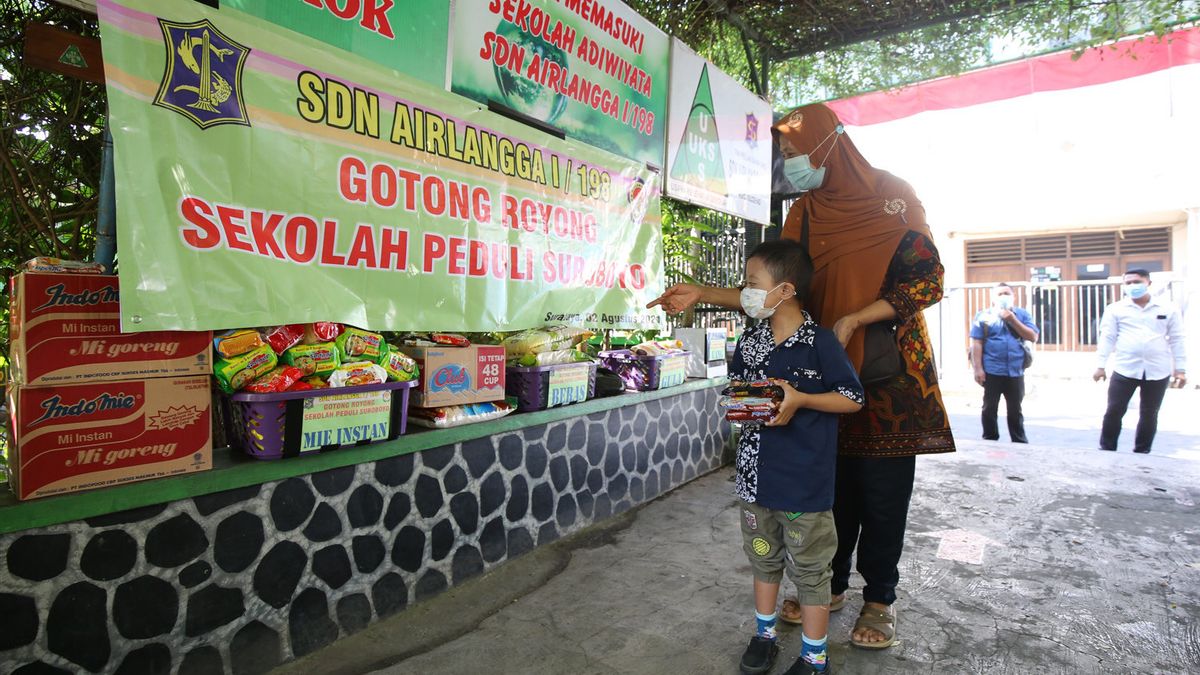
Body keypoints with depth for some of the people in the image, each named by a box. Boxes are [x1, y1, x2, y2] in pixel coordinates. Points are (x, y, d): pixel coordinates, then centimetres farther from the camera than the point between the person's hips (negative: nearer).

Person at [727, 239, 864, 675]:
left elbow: (853, 398, -10)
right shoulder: (750, 340, 5)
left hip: (805, 480, -6)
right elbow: (736, 385, 19)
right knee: (763, 558, 21)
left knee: (810, 569, 10)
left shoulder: (820, 342, -14)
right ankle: (764, 635, 41)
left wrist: (800, 399, -21)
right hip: (756, 474, 6)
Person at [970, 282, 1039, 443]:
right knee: (990, 408, 4)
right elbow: (976, 343, -4)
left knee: (1015, 410, 11)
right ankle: (989, 441, 13)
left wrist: (1012, 320, -7)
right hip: (991, 371, -2)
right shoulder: (983, 315, 2)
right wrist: (978, 369, -11)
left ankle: (1020, 443, 19)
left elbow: (1033, 337, 1)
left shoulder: (1022, 314, 11)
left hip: (1015, 371, 2)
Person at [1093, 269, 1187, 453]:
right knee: (1114, 412, -3)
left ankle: (1141, 453, 21)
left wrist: (1180, 369, 4)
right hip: (1125, 369, -1)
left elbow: (1176, 340, 8)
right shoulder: (1115, 309, 3)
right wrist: (1100, 365, -4)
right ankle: (1106, 450, 7)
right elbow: (1107, 338, 1)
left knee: (1149, 415, 9)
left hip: (1158, 371, 2)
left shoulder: (1168, 310, 6)